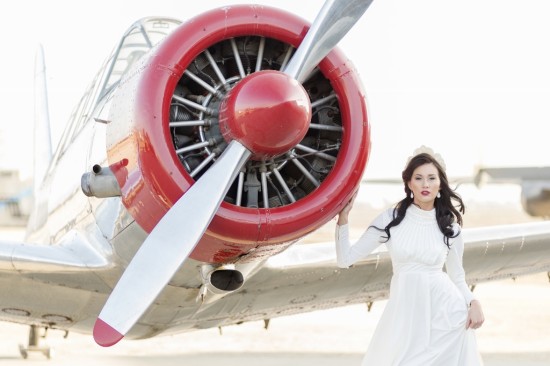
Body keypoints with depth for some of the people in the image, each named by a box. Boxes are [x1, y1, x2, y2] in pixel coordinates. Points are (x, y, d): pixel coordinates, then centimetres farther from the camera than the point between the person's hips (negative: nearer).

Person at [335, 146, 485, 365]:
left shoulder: (449, 227, 3)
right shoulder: (390, 220, -1)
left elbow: (457, 276, 11)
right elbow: (345, 259, -1)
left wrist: (473, 302, -8)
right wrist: (343, 216, -11)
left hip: (446, 313, 0)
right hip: (404, 311, 0)